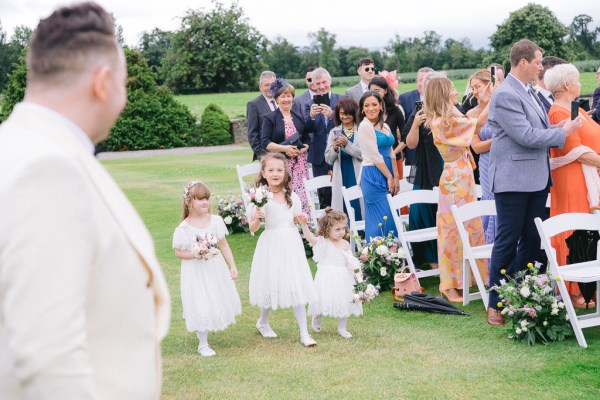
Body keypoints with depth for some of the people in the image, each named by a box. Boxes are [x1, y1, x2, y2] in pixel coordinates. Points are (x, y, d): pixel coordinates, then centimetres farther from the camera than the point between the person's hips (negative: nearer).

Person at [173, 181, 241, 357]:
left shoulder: (216, 221, -4)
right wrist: (194, 254, -23)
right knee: (201, 307, -2)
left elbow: (224, 245, 2)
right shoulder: (183, 228, -14)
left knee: (219, 301, 13)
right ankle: (203, 344, 15)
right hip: (196, 272, -4)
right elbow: (178, 252, -6)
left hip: (216, 268, 4)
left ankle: (205, 329, 40)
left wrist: (232, 265, -1)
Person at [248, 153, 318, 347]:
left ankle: (304, 333, 8)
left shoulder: (292, 197, 2)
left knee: (297, 287, 1)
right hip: (271, 245, -3)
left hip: (291, 244, 3)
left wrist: (301, 219, -8)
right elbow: (252, 228, -8)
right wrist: (257, 217, -28)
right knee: (272, 285, 7)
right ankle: (263, 322, 35)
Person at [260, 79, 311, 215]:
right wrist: (284, 148, -18)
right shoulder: (269, 118, 3)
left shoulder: (299, 116, 16)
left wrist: (302, 149, -6)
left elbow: (307, 139, 15)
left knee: (302, 196, -6)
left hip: (299, 164, 4)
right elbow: (265, 142, -6)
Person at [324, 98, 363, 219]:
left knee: (359, 209, -4)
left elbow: (364, 155, -8)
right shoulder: (334, 132, 12)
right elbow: (328, 160, 12)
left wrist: (347, 144, -14)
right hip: (341, 178, 3)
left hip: (358, 177, -3)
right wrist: (334, 149, -7)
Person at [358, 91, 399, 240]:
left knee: (392, 217, 9)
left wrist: (396, 177, 5)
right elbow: (375, 156, -13)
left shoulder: (384, 126, 15)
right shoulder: (365, 126, -9)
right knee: (382, 220, -9)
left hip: (388, 176, 8)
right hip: (373, 176, -8)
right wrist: (389, 177, -10)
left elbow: (390, 153, 14)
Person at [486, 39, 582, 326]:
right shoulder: (505, 95, -16)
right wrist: (563, 133, -11)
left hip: (536, 178, 9)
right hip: (514, 180, -9)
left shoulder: (528, 92, 14)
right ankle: (495, 304, 7)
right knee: (507, 243, -2)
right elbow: (526, 136, -21)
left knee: (532, 241, 12)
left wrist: (559, 129, 1)